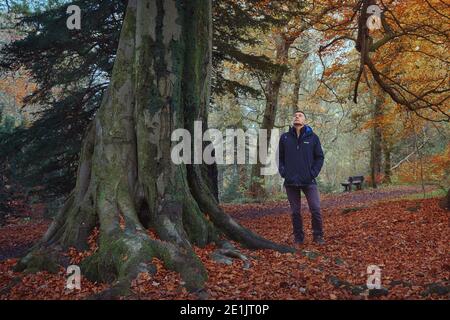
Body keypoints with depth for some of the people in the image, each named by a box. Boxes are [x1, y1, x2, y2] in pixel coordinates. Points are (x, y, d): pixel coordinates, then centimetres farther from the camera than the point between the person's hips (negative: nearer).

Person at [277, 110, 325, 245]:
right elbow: (280, 157, 11)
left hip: (309, 181, -1)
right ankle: (298, 238, 20)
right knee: (295, 212, 8)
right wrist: (283, 171, -1)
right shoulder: (284, 137, 6)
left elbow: (320, 157, 5)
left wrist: (314, 172, -5)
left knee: (316, 209, -5)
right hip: (290, 182, 1)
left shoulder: (313, 137, 3)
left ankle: (318, 236, 13)